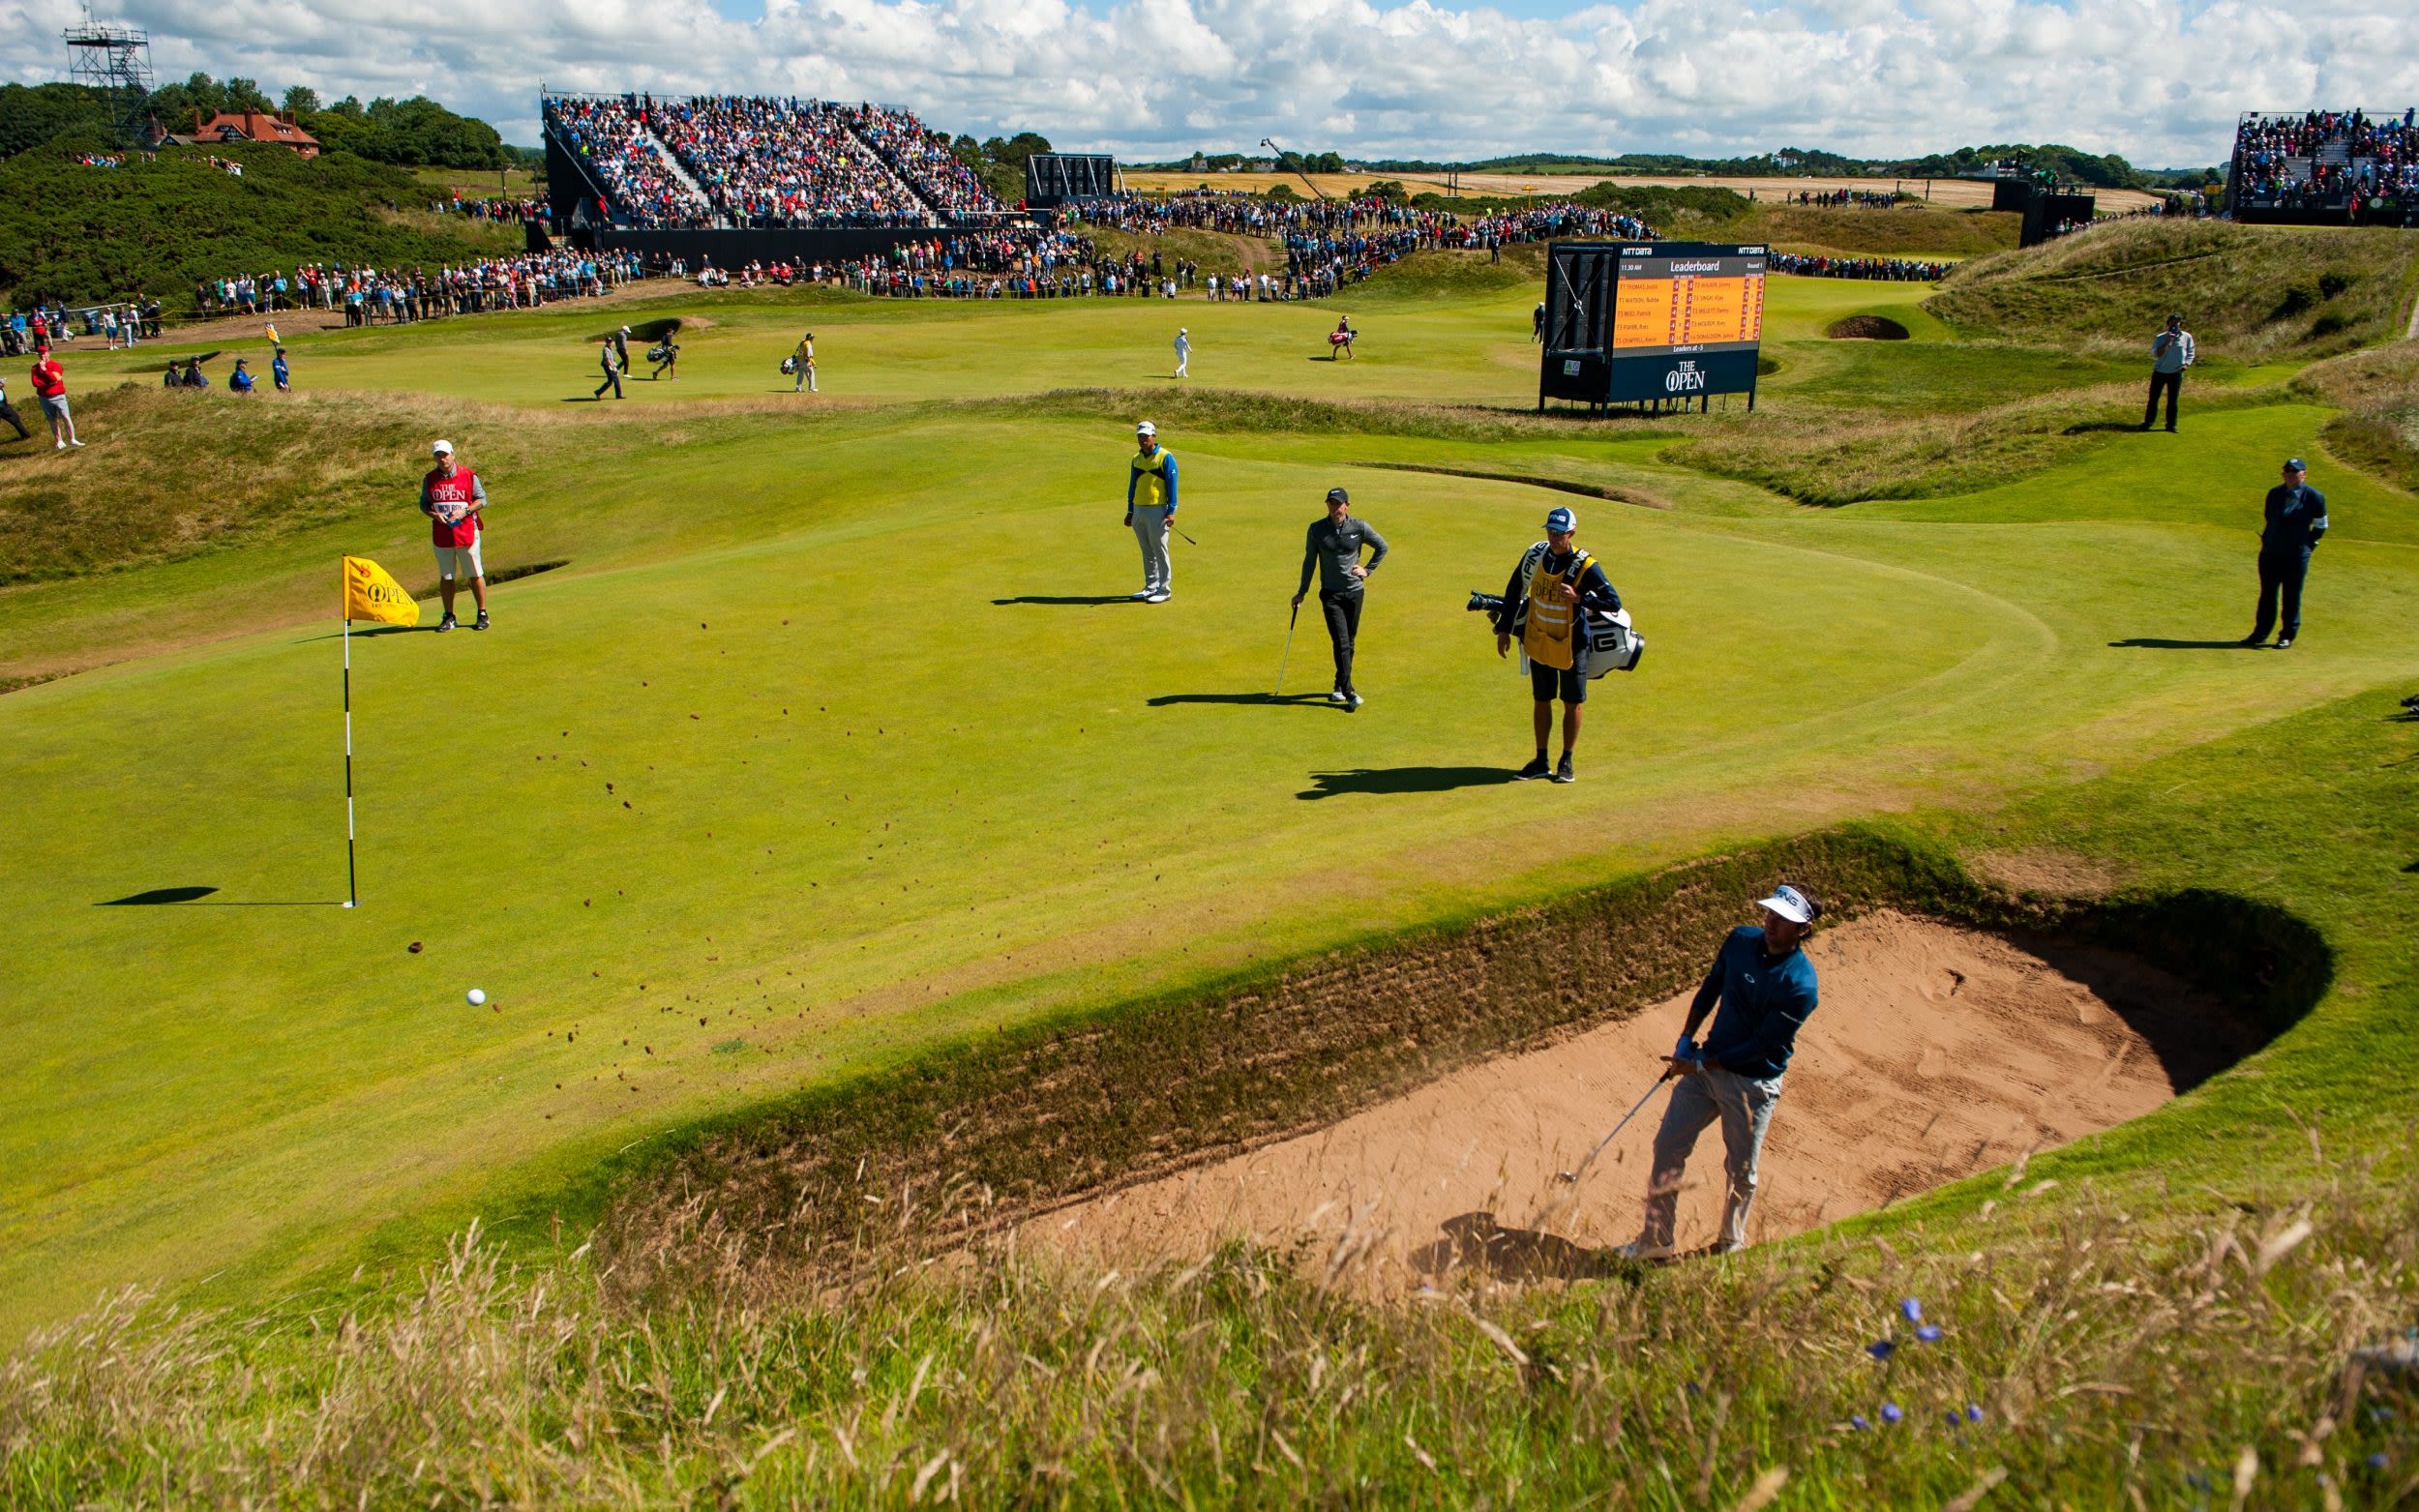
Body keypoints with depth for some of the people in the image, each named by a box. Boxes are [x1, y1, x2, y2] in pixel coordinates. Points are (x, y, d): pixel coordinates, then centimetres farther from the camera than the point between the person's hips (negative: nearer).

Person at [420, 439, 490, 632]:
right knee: (446, 577, 8)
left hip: (466, 532, -2)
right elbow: (423, 503, 11)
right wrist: (434, 514, -10)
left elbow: (482, 499, 1)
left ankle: (483, 614, 11)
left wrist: (465, 511, -15)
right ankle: (449, 617, 16)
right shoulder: (429, 479, 4)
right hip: (441, 534, 2)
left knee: (475, 575, 2)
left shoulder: (468, 476, -3)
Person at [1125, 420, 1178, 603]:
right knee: (1147, 552, 11)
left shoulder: (1165, 457, -7)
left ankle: (1164, 590, 1)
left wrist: (1171, 512, -15)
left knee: (1160, 552, -3)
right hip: (1138, 510, 6)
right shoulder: (1136, 458, 12)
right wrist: (1130, 510, 18)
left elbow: (1172, 485, -9)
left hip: (1157, 510, -6)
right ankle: (1150, 587, 19)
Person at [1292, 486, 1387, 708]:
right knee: (1341, 642, -12)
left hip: (1354, 592, 1)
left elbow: (1382, 546, 13)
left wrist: (1368, 569, 5)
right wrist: (1302, 592, 8)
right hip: (1330, 593, -1)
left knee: (1349, 642, 8)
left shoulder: (1359, 527, -2)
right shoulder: (1316, 529, -2)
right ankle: (1348, 691, -13)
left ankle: (1340, 686, 23)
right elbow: (1309, 560, 7)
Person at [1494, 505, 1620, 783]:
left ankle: (1567, 763, 18)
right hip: (1538, 642, 4)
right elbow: (1514, 590, 8)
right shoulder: (1535, 555, -5)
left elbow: (1614, 602, -18)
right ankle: (1541, 762, 21)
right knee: (1542, 702, 12)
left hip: (1570, 645, -4)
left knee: (1572, 704, 5)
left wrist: (1579, 597, -31)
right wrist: (1504, 629, 6)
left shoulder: (1584, 566, -18)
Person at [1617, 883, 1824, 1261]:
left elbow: (1762, 1045, -19)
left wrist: (1701, 1064, -16)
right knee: (1667, 1145, 6)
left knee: (1741, 1172, 9)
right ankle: (1655, 1241, 19)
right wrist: (1685, 1040, 6)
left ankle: (1731, 1245, 34)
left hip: (1754, 1083, -5)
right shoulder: (1741, 939, -5)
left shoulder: (1801, 985, -22)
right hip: (1706, 1064, 5)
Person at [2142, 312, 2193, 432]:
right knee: (2153, 398, 2)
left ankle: (2171, 425, 11)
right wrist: (2167, 342, -27)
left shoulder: (2186, 337, -1)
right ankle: (2148, 422, 10)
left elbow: (2190, 353, 9)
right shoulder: (2160, 338, -6)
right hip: (2160, 372, -1)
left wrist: (2186, 364, -7)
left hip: (2176, 373, 1)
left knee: (2172, 400, 5)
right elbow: (2155, 354, -17)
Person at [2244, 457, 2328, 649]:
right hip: (2269, 553, 4)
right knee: (2267, 595, 10)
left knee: (2291, 597, 3)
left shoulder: (2313, 497, -4)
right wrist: (2266, 541, 14)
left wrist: (2308, 545, 2)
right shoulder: (2274, 493, 9)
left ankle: (2287, 636, 12)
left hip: (2296, 555, -4)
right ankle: (2260, 633, 19)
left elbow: (2320, 526, 4)